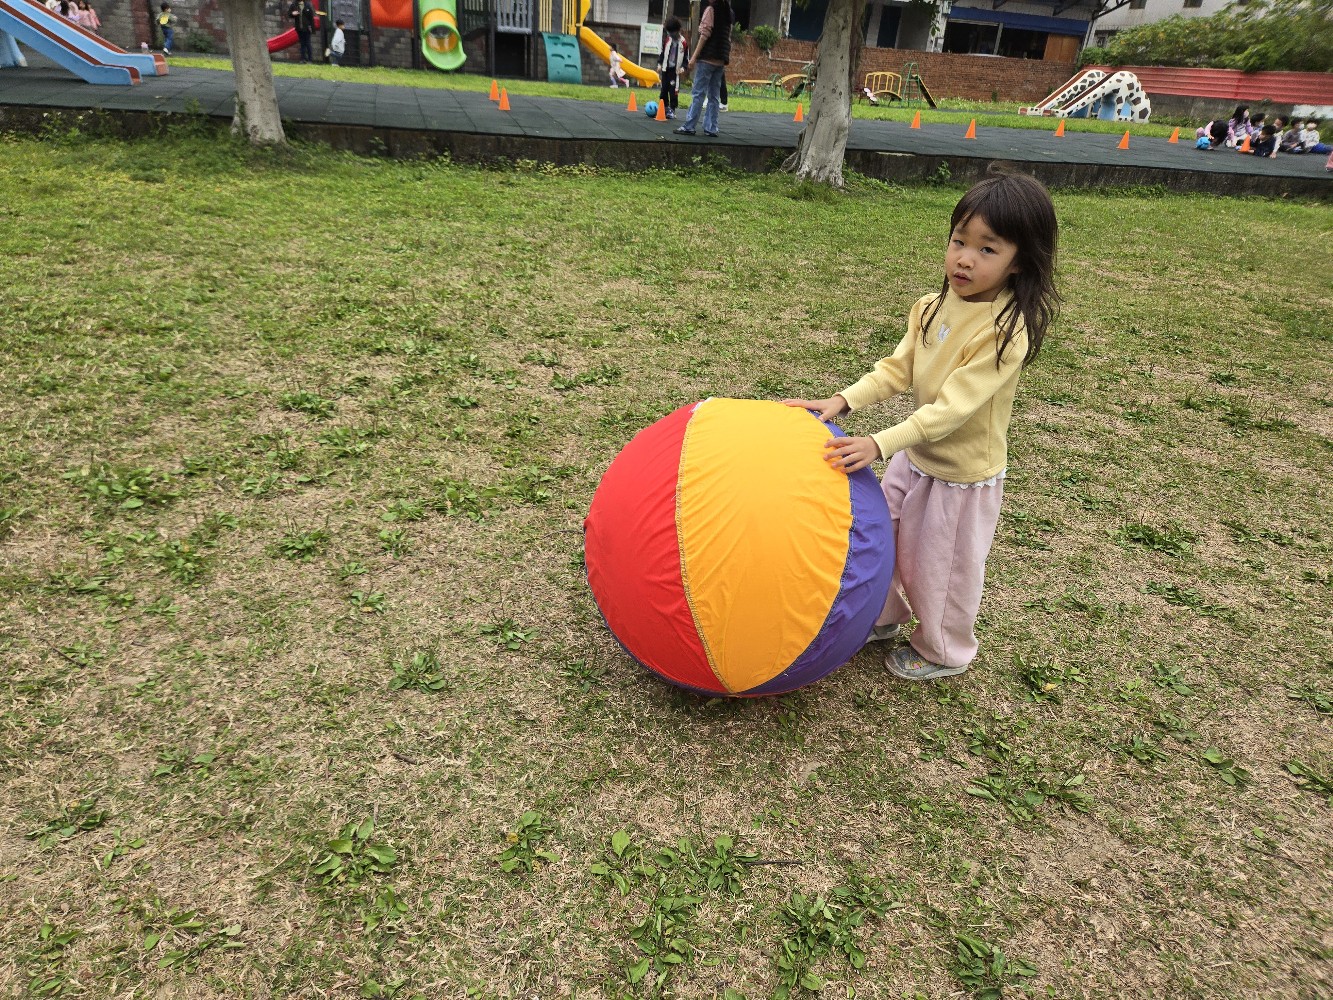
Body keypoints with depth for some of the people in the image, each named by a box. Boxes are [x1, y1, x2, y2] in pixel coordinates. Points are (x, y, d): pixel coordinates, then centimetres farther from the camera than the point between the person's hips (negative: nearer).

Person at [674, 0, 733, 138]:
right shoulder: (728, 14, 14)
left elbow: (705, 35, -12)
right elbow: (728, 40, 14)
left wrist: (694, 57, -12)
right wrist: (725, 60, 17)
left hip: (707, 59, -7)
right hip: (720, 61, 7)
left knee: (698, 94, -6)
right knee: (714, 96, 7)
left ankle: (689, 127, -7)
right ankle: (711, 128, 5)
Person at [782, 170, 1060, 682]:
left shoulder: (1005, 331, -27)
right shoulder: (934, 307, -5)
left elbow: (952, 408, -31)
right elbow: (897, 369, -4)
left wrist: (879, 444, -38)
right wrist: (842, 401, -19)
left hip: (964, 474, -7)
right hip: (915, 455, 7)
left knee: (943, 567, 13)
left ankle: (942, 651, 40)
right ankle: (884, 615, 48)